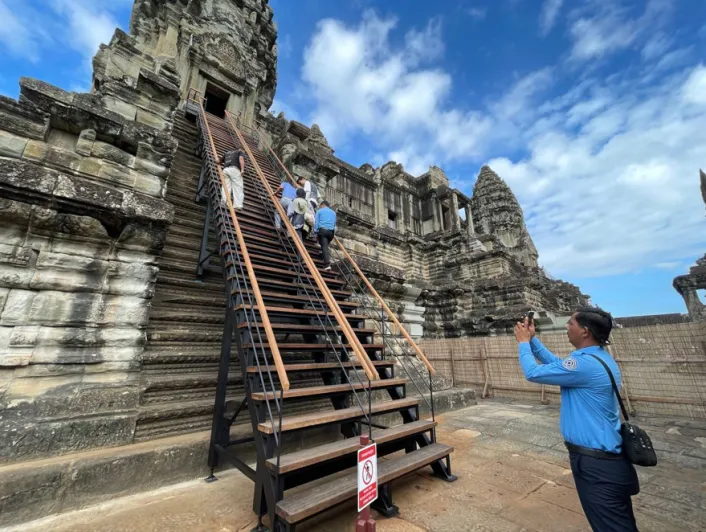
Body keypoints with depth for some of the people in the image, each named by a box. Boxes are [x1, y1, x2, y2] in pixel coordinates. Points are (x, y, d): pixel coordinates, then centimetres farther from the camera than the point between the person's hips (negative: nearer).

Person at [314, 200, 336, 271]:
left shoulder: (319, 211, 13)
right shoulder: (333, 212, 24)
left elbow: (316, 222, 4)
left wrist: (315, 233, 2)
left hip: (322, 230, -4)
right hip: (331, 231, 4)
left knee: (324, 246, -12)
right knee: (326, 245, 24)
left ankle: (327, 264, -24)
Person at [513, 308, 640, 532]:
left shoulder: (585, 364, -28)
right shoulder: (599, 358, 4)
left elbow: (533, 373, -19)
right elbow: (557, 363, 16)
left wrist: (523, 342, -5)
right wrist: (532, 340, 11)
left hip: (596, 462, -10)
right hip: (608, 457, 10)